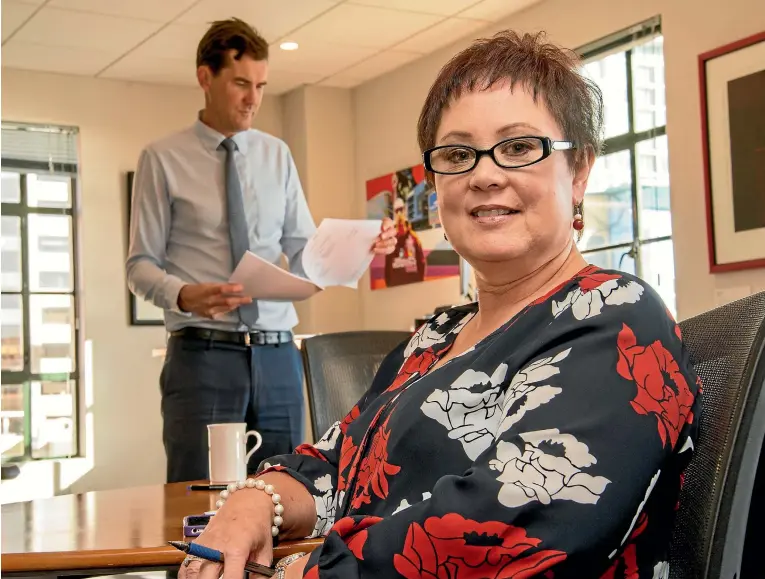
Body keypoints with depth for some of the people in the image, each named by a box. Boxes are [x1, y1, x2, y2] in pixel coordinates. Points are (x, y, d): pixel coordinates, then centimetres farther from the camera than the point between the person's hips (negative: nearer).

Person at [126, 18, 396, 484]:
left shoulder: (277, 155, 13)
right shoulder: (162, 159, 2)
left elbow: (304, 253, 9)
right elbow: (141, 265, -1)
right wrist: (184, 295, -21)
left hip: (277, 354, 3)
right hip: (203, 354, -3)